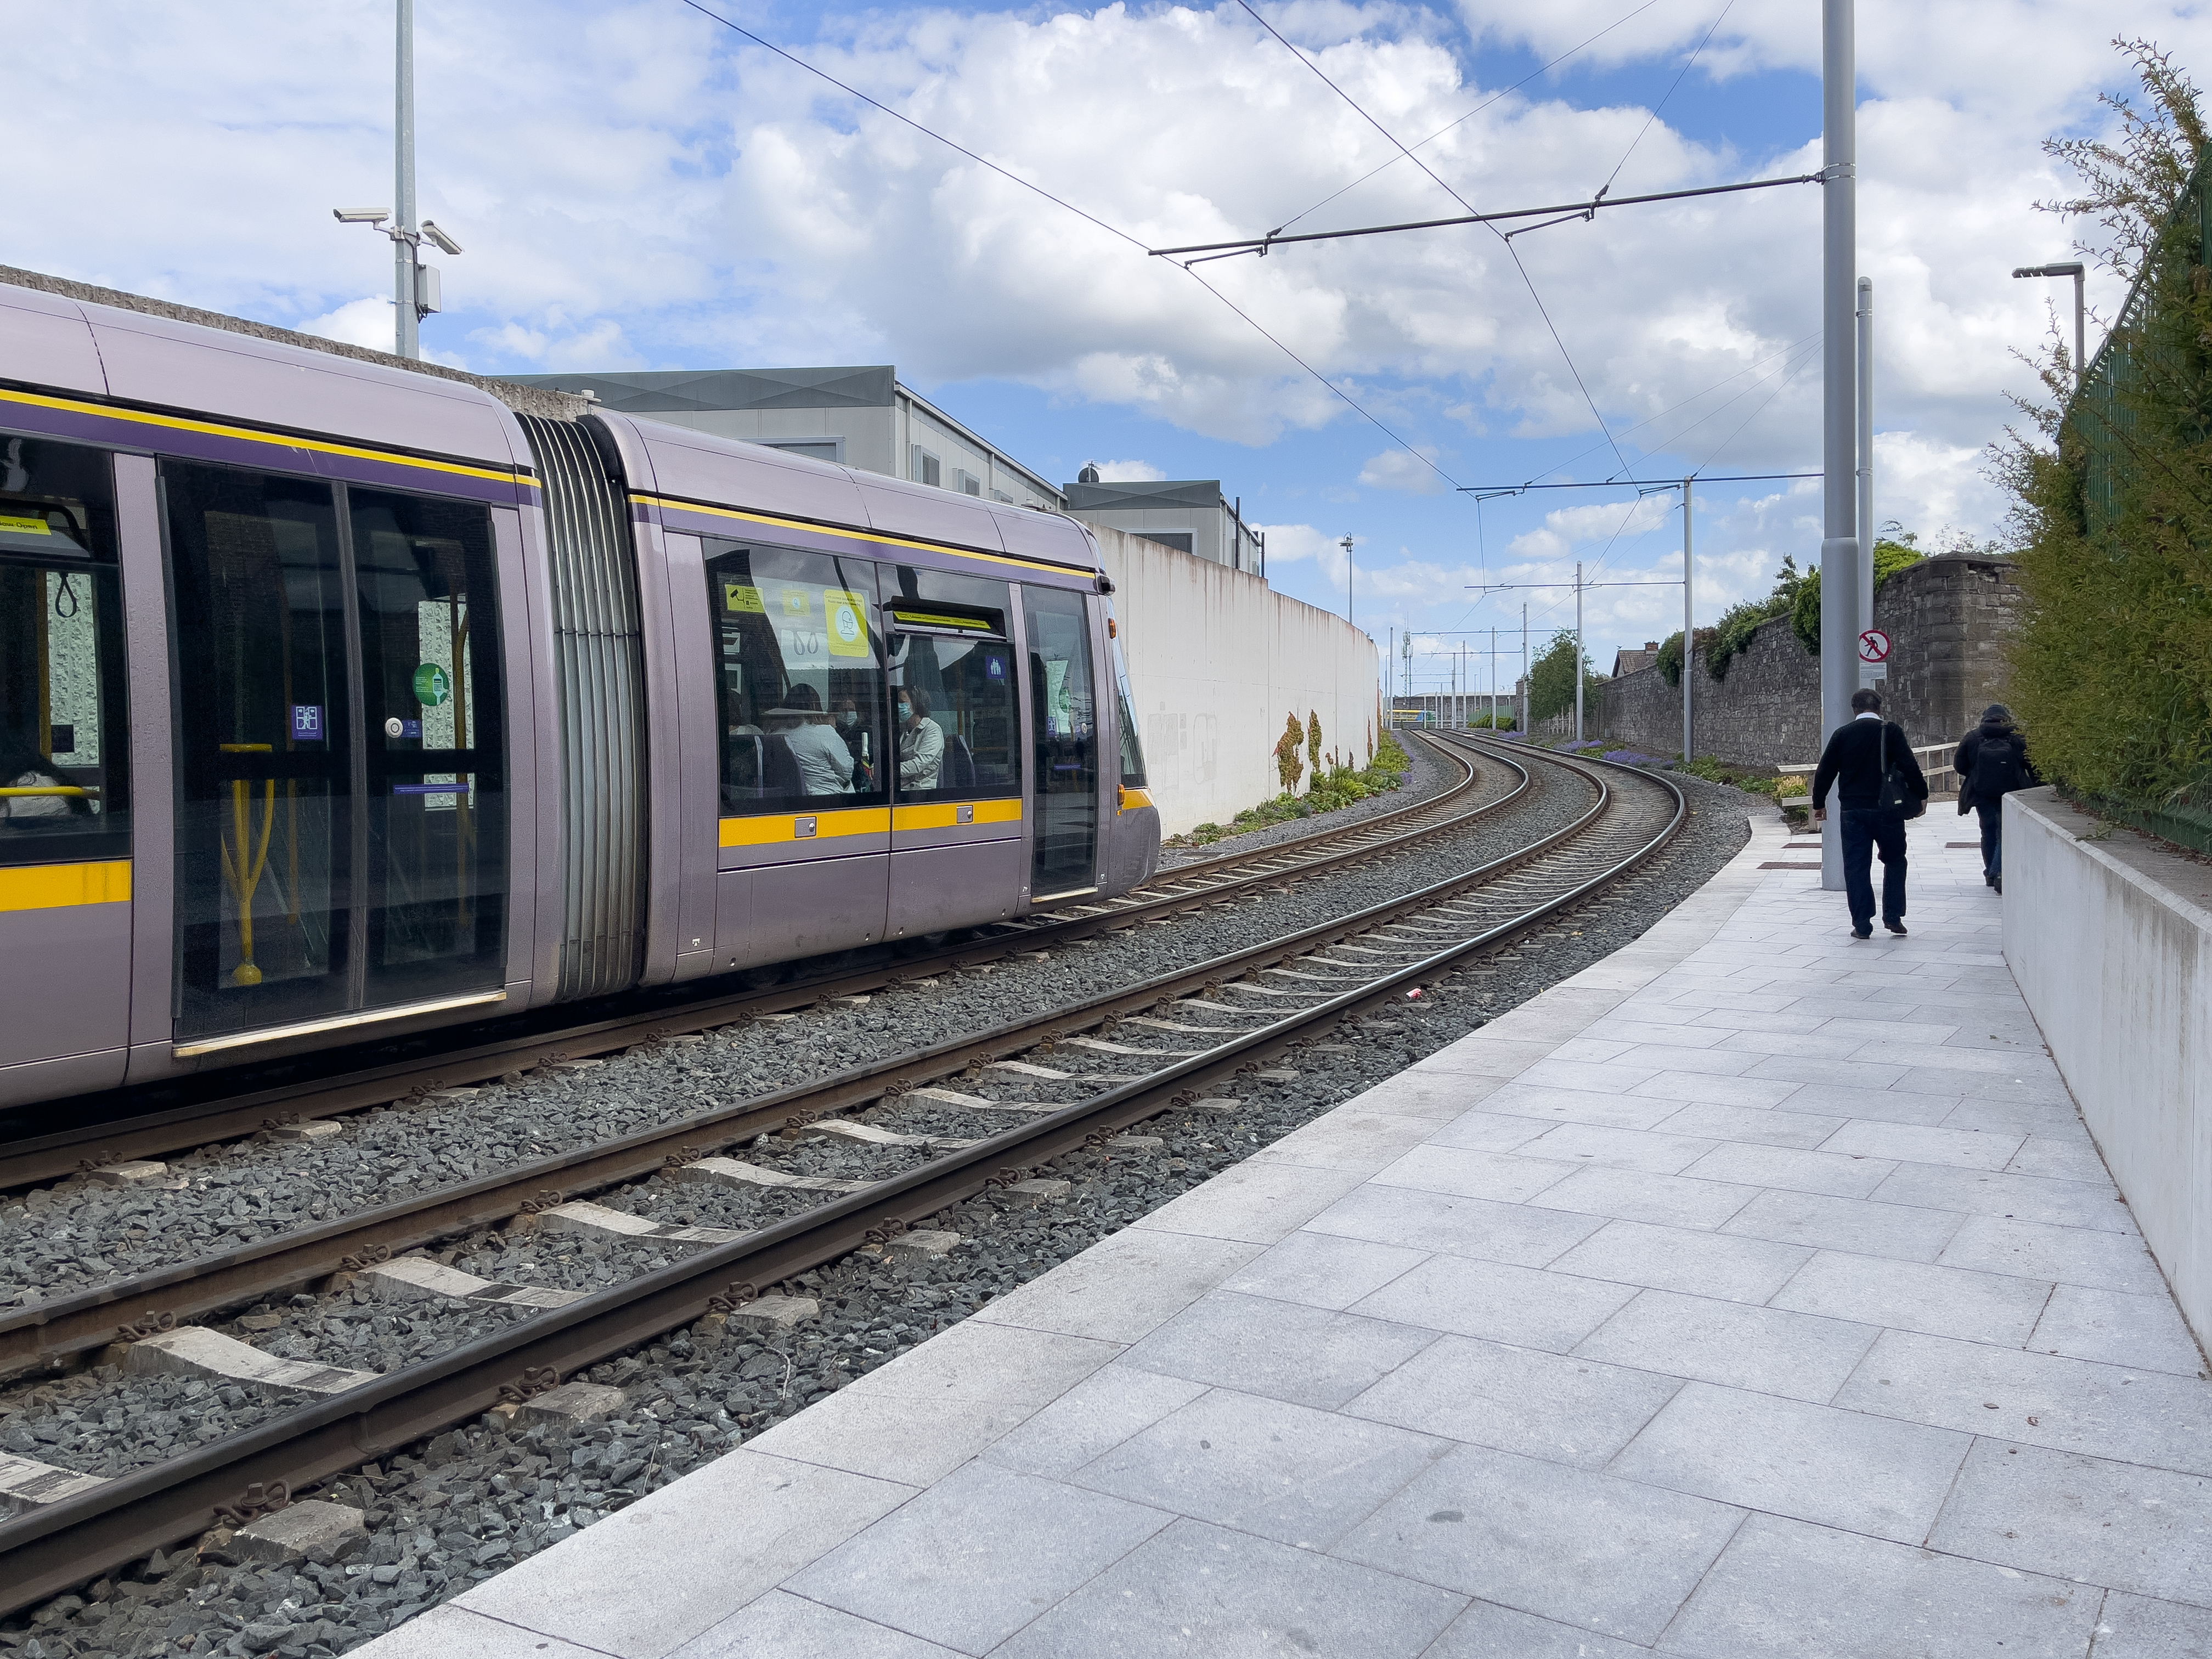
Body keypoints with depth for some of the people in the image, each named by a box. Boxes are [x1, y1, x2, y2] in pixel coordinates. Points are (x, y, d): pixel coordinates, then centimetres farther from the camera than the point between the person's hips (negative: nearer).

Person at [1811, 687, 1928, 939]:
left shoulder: (1842, 734, 2)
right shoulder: (1892, 731, -3)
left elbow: (1825, 771, 6)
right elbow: (1909, 767, -8)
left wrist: (1819, 803, 16)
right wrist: (1920, 796, 3)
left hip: (1853, 810, 1)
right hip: (1887, 810, -1)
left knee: (1856, 866, 4)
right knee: (1895, 861, 16)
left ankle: (1862, 925, 3)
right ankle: (1893, 916, 10)